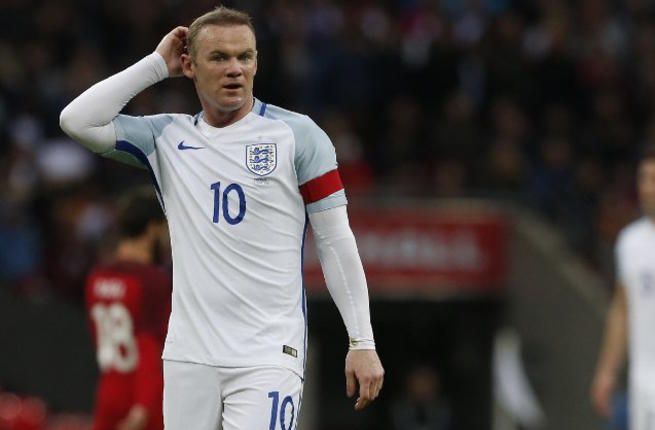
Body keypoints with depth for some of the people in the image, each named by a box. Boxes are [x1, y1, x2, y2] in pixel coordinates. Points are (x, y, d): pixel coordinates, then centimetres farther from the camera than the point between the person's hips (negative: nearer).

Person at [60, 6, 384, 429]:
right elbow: (77, 121, 0)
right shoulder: (168, 137, 11)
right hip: (189, 356, 4)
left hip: (269, 357, -4)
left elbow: (336, 240, 1)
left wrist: (362, 341, -5)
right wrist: (156, 65, 4)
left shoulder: (298, 135, 1)